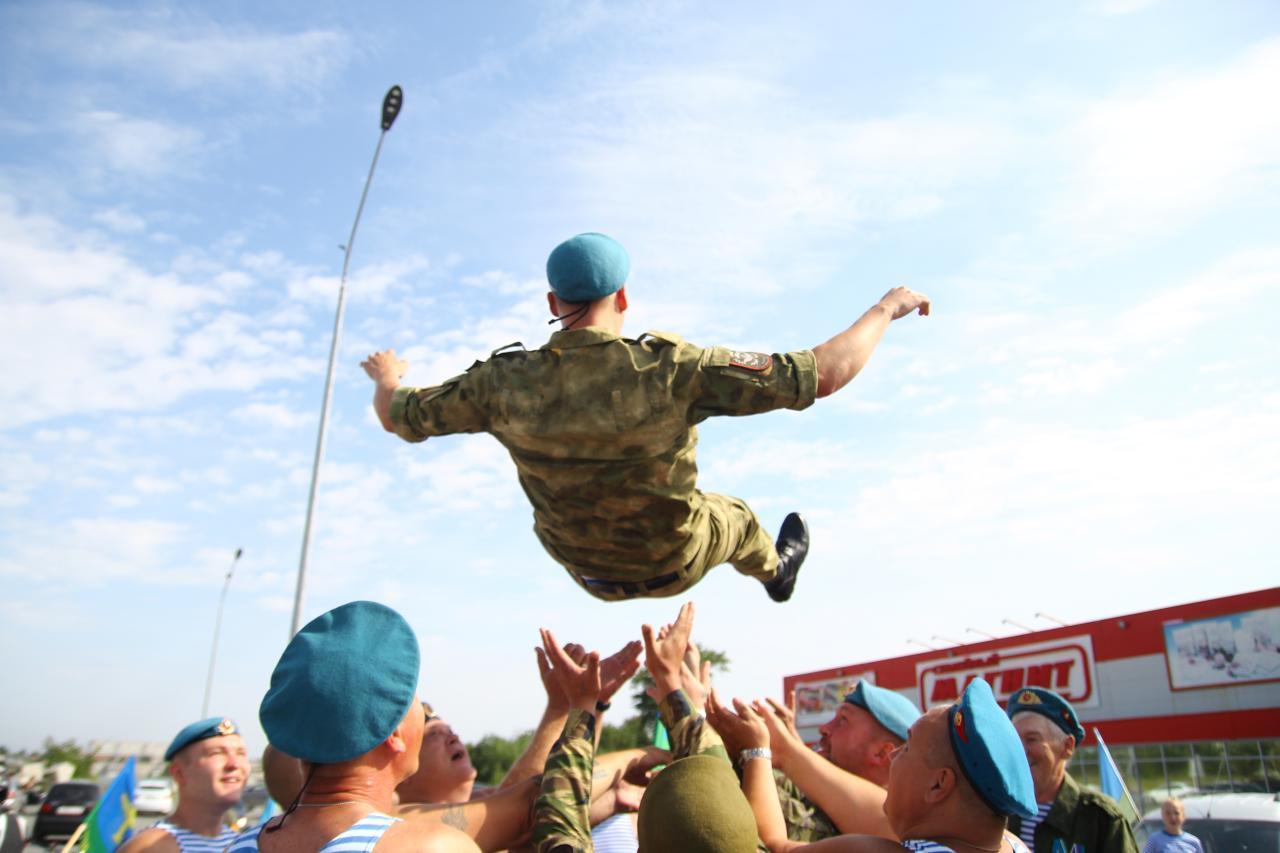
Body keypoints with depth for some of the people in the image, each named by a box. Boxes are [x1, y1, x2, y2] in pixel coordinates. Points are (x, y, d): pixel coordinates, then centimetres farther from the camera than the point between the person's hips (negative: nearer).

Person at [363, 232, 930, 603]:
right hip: (676, 563, -2)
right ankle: (775, 570, 66)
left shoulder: (503, 383, -27)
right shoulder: (670, 369, -35)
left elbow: (397, 416, -9)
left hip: (586, 570, 2)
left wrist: (386, 376, 15)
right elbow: (825, 373, -32)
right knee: (731, 515, 32)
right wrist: (887, 308, -14)